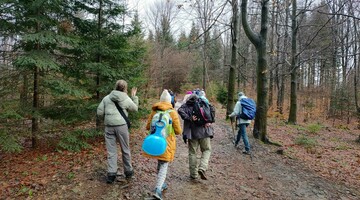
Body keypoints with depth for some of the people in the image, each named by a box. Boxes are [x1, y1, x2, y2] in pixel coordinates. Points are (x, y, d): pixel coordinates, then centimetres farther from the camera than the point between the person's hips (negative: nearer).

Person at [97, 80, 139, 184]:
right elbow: (135, 108, 13)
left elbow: (99, 112, 4)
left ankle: (111, 174, 7)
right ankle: (128, 171, 27)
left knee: (111, 151, 9)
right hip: (121, 125, -2)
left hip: (108, 126, 2)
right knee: (125, 149, 13)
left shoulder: (106, 98, 5)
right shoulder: (126, 99, -2)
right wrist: (134, 96, 19)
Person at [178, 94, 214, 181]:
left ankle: (193, 175, 15)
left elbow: (180, 110, -17)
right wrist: (209, 121, -6)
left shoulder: (186, 105, 3)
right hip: (204, 131, 1)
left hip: (192, 132, 0)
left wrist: (189, 119, -17)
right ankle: (202, 168, -4)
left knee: (192, 153, 10)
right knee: (207, 150, 15)